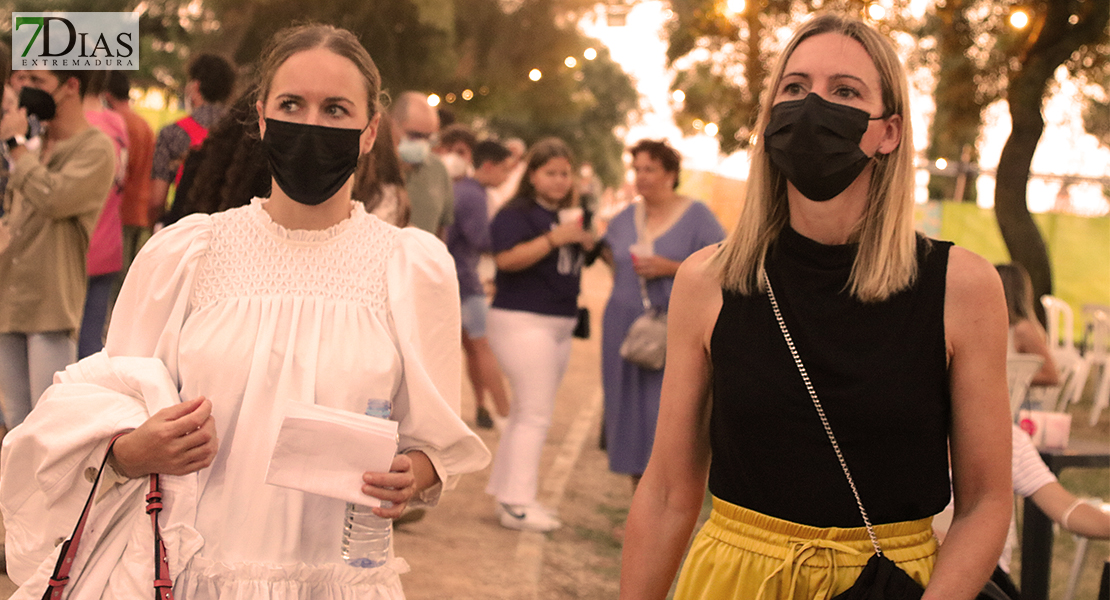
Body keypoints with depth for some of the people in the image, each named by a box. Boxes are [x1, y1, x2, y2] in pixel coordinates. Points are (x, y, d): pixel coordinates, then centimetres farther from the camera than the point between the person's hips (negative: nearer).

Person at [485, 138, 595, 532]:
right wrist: (554, 238, -29)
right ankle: (516, 503, -7)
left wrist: (584, 241, 9)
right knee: (535, 414, -11)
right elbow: (507, 258, -25)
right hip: (522, 322, -9)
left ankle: (505, 492, 21)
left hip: (560, 324, 9)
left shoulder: (565, 217, 17)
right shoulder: (517, 214, -10)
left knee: (526, 412, 13)